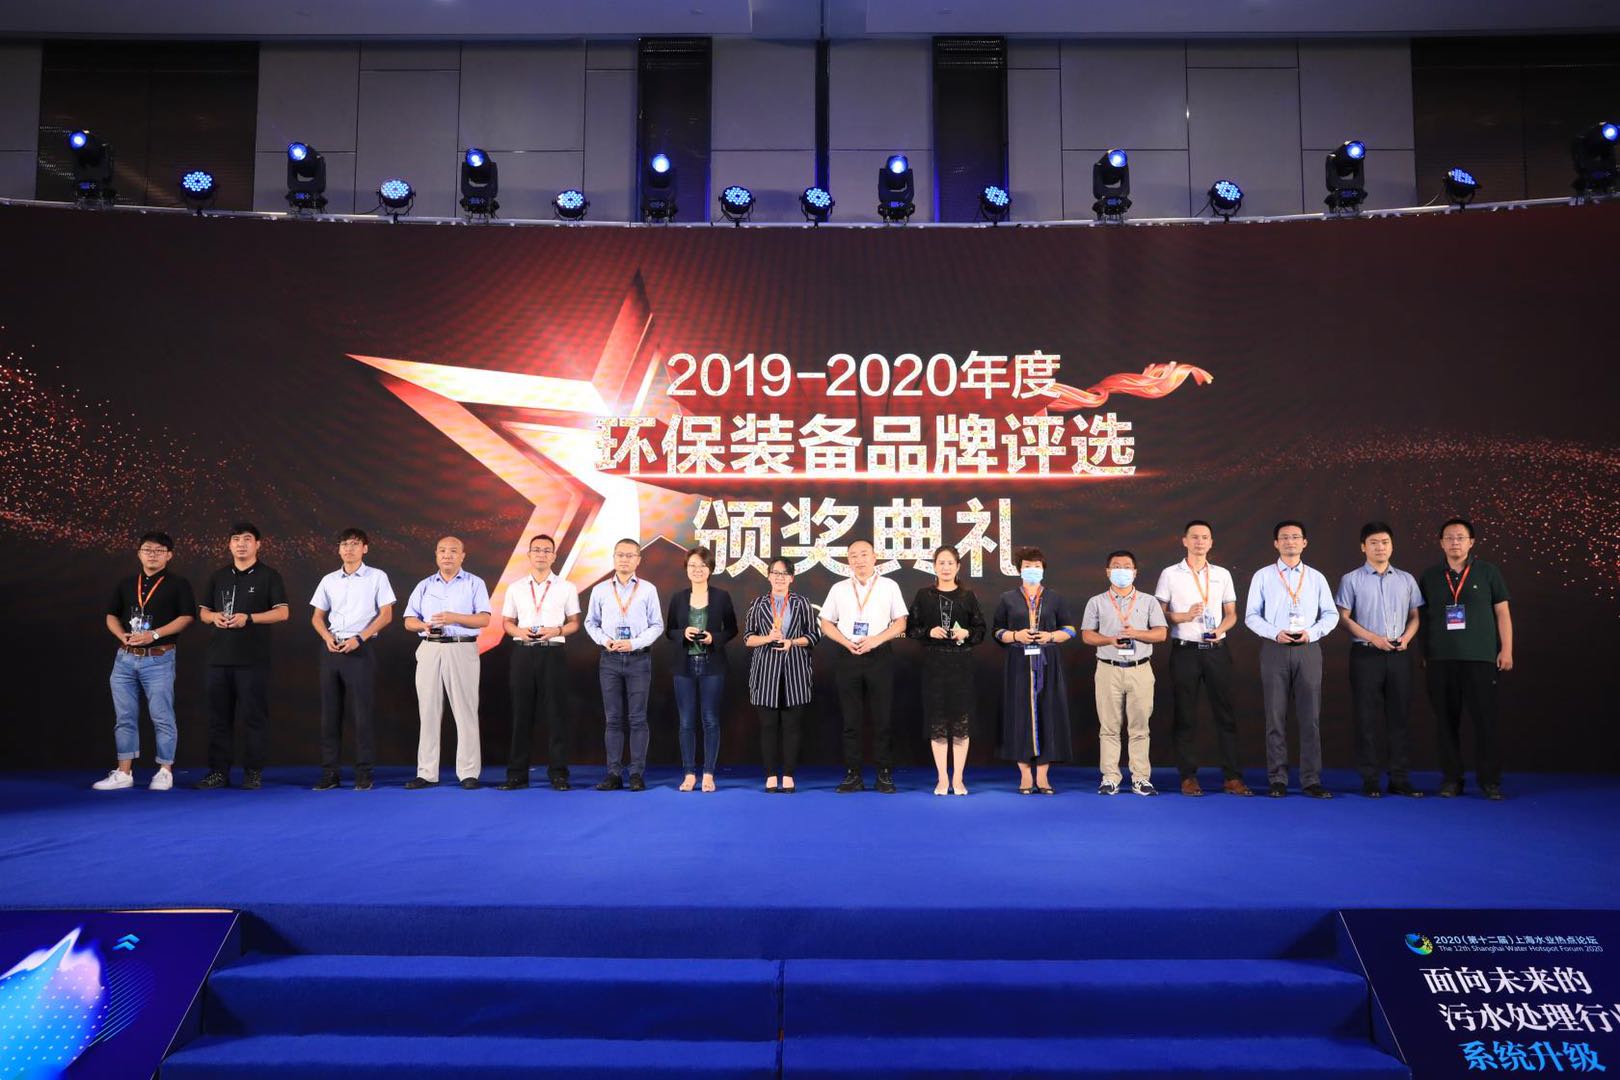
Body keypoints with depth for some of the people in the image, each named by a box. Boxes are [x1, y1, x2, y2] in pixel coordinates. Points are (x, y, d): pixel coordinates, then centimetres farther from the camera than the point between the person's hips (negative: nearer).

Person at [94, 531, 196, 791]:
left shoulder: (178, 584, -1)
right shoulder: (127, 583, 14)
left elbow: (186, 617, -9)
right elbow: (111, 616, 16)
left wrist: (154, 634, -18)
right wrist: (122, 635, -4)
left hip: (158, 659, -5)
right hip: (125, 658, 5)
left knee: (162, 717, -1)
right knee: (124, 718, 8)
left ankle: (165, 772, 8)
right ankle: (123, 773, 15)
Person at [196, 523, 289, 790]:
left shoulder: (268, 576, 2)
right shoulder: (219, 576, 16)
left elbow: (283, 612, -5)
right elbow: (203, 611, 19)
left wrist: (248, 618, -16)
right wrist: (213, 616, -4)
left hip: (253, 658, -4)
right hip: (219, 657, 4)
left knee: (253, 716, -2)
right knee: (218, 716, 6)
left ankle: (253, 772, 5)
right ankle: (219, 771, 13)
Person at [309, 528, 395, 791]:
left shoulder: (376, 577, 0)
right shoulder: (329, 580, 11)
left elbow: (386, 614, -3)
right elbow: (317, 616, 15)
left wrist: (359, 638, -14)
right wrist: (328, 638, -6)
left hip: (361, 649, -4)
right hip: (332, 649, 4)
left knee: (363, 712, -3)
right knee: (330, 712, 5)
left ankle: (364, 773, 2)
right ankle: (330, 772, 11)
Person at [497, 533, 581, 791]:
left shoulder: (566, 588, 5)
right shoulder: (515, 588, 10)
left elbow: (574, 623, 6)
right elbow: (506, 622, 14)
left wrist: (556, 630, -13)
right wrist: (519, 631, -8)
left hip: (552, 653, -2)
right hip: (522, 653, 2)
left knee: (556, 713, 1)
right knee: (521, 714, 6)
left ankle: (558, 773, 8)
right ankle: (517, 774, 12)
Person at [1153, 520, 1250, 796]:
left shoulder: (1222, 574, 11)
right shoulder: (1170, 574, 3)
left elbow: (1231, 613, 13)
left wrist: (1221, 629, -7)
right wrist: (1184, 617, -14)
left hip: (1216, 649, 2)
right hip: (1184, 650, -2)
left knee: (1225, 713, 2)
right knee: (1185, 716, 2)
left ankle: (1231, 777, 7)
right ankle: (1188, 776, 10)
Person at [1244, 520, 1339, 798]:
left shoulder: (1316, 577, 12)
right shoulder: (1262, 576, 6)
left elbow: (1331, 614, 9)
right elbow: (1251, 615, 3)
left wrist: (1312, 632, -9)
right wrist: (1276, 633, -12)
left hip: (1308, 650, 1)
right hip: (1274, 650, -1)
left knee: (1310, 717, 0)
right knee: (1275, 717, 2)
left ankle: (1311, 780, 6)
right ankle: (1277, 779, 8)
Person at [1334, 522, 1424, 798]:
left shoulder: (1406, 579, 12)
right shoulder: (1351, 580, 1)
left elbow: (1414, 616, 13)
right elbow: (1344, 618, -3)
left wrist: (1406, 637, -6)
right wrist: (1374, 638, -14)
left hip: (1399, 655, 3)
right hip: (1366, 654, -3)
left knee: (1399, 717, 6)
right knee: (1367, 719, 0)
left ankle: (1399, 778, 13)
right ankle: (1370, 780, 7)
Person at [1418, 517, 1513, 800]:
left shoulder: (1488, 572, 6)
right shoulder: (1429, 576, 10)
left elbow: (1502, 612, 5)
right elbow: (1421, 617, 13)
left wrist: (1506, 650, -1)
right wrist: (1424, 653, 9)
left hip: (1481, 658, -2)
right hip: (1441, 660, 2)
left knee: (1485, 718, -3)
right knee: (1446, 721, 4)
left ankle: (1489, 779, 8)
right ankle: (1451, 779, 12)